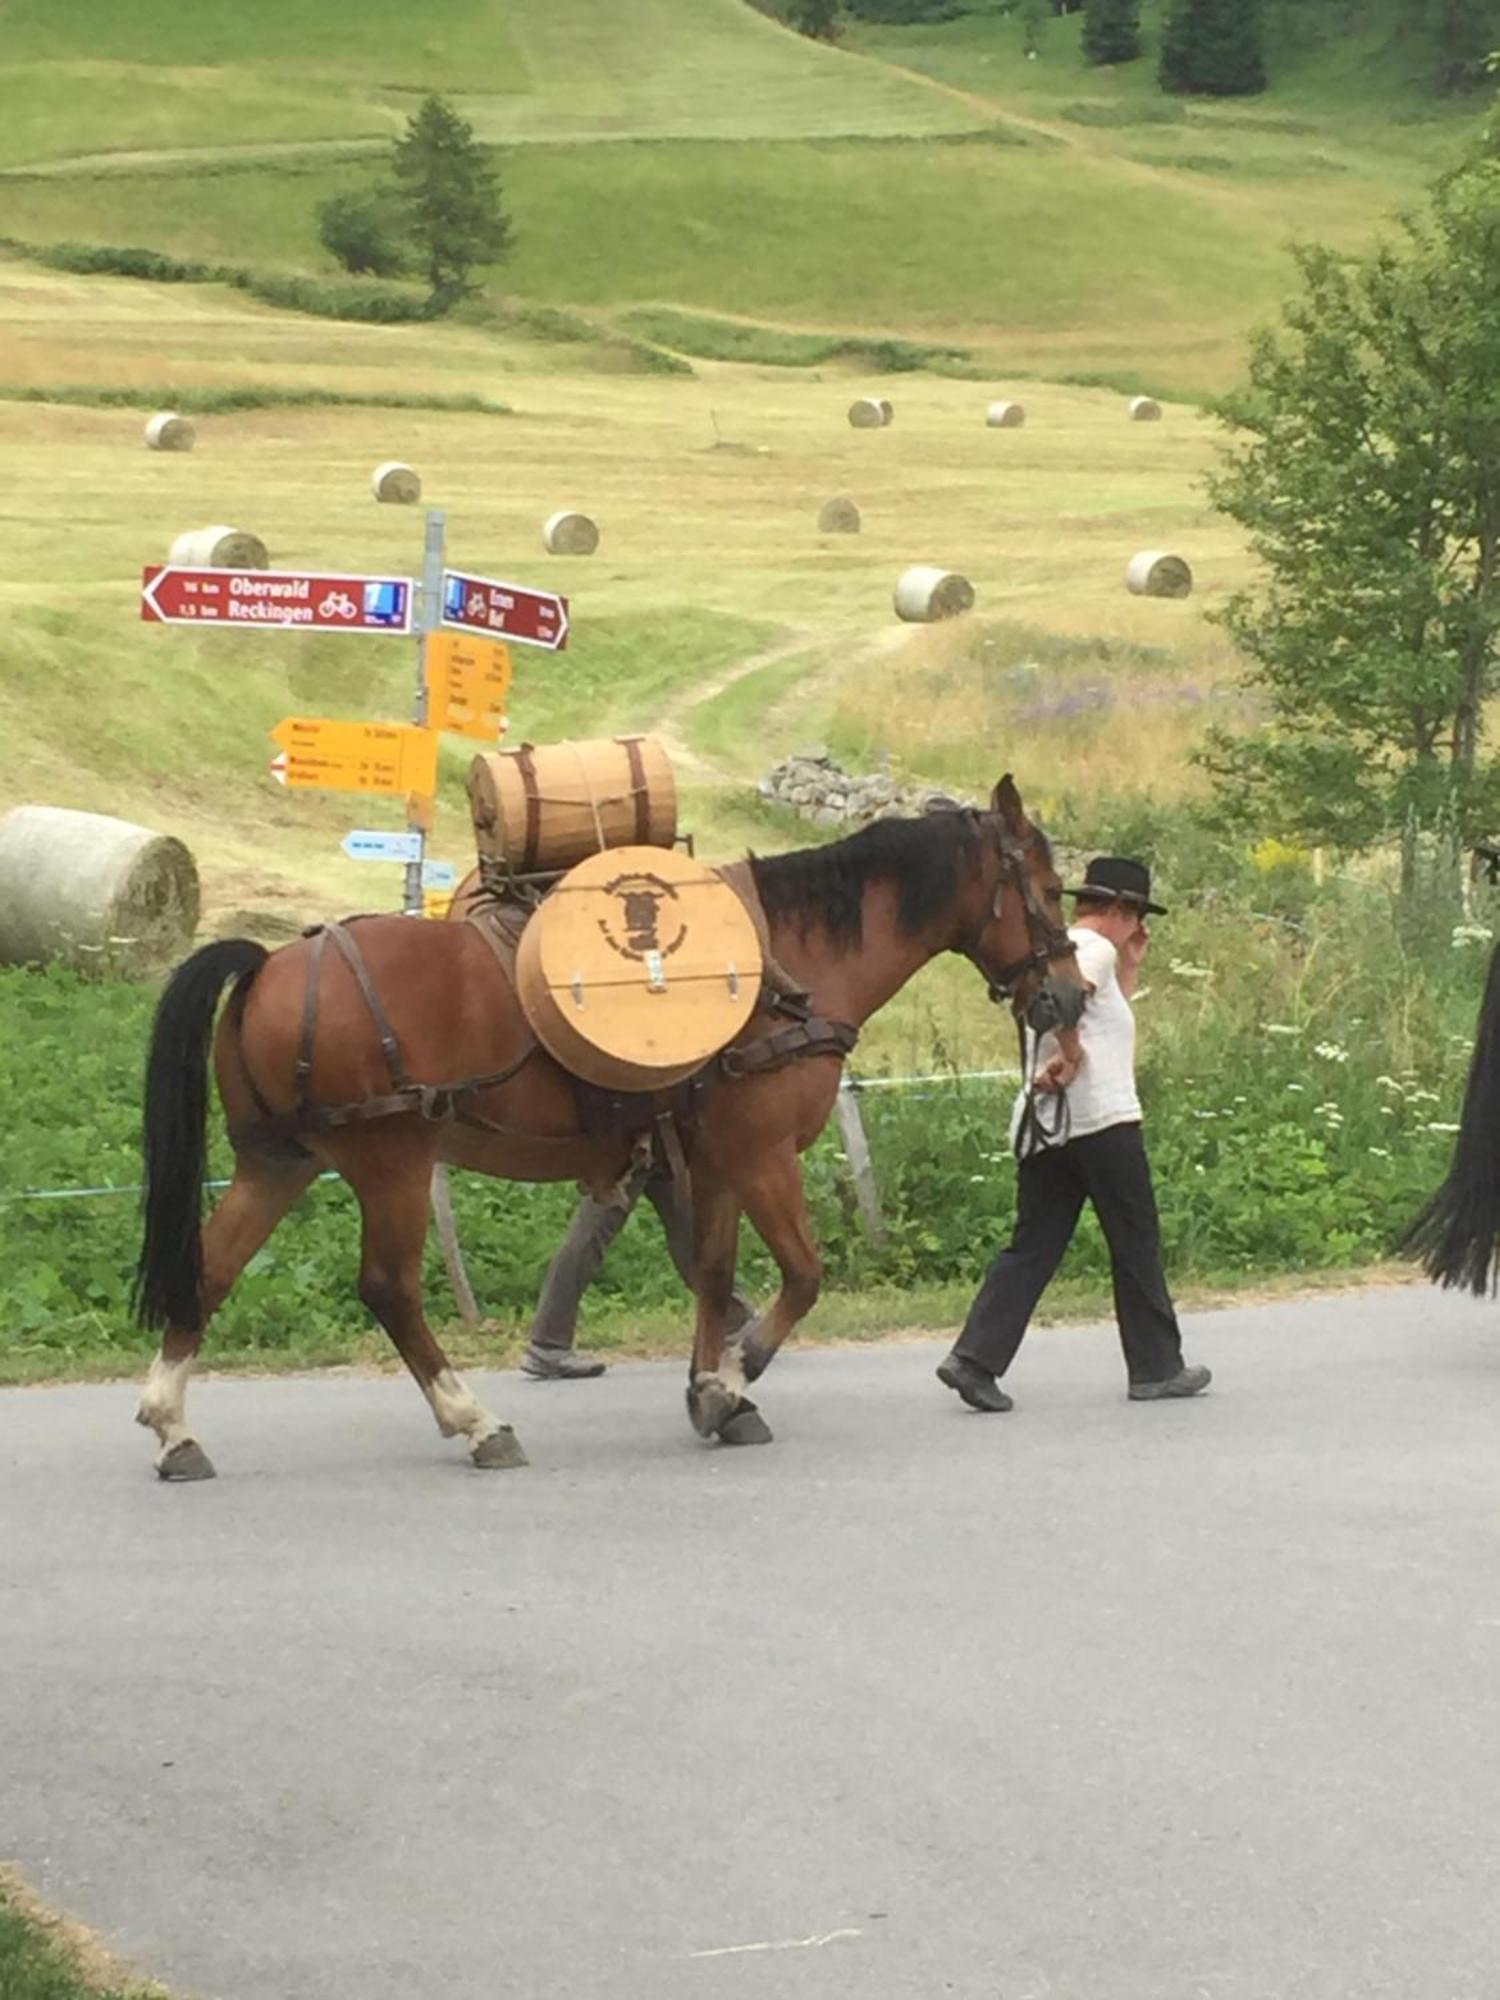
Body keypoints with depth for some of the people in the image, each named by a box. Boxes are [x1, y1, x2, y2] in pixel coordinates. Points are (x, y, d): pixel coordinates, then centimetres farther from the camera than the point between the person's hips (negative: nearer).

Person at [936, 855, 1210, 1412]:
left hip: (1044, 1128, 8)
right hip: (1102, 1118, -8)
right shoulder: (1094, 949, -6)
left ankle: (976, 1358, -8)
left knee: (1033, 1246, 5)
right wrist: (1065, 1058, -22)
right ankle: (1157, 1367, 11)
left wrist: (1131, 966, 25)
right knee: (1136, 1245, 4)